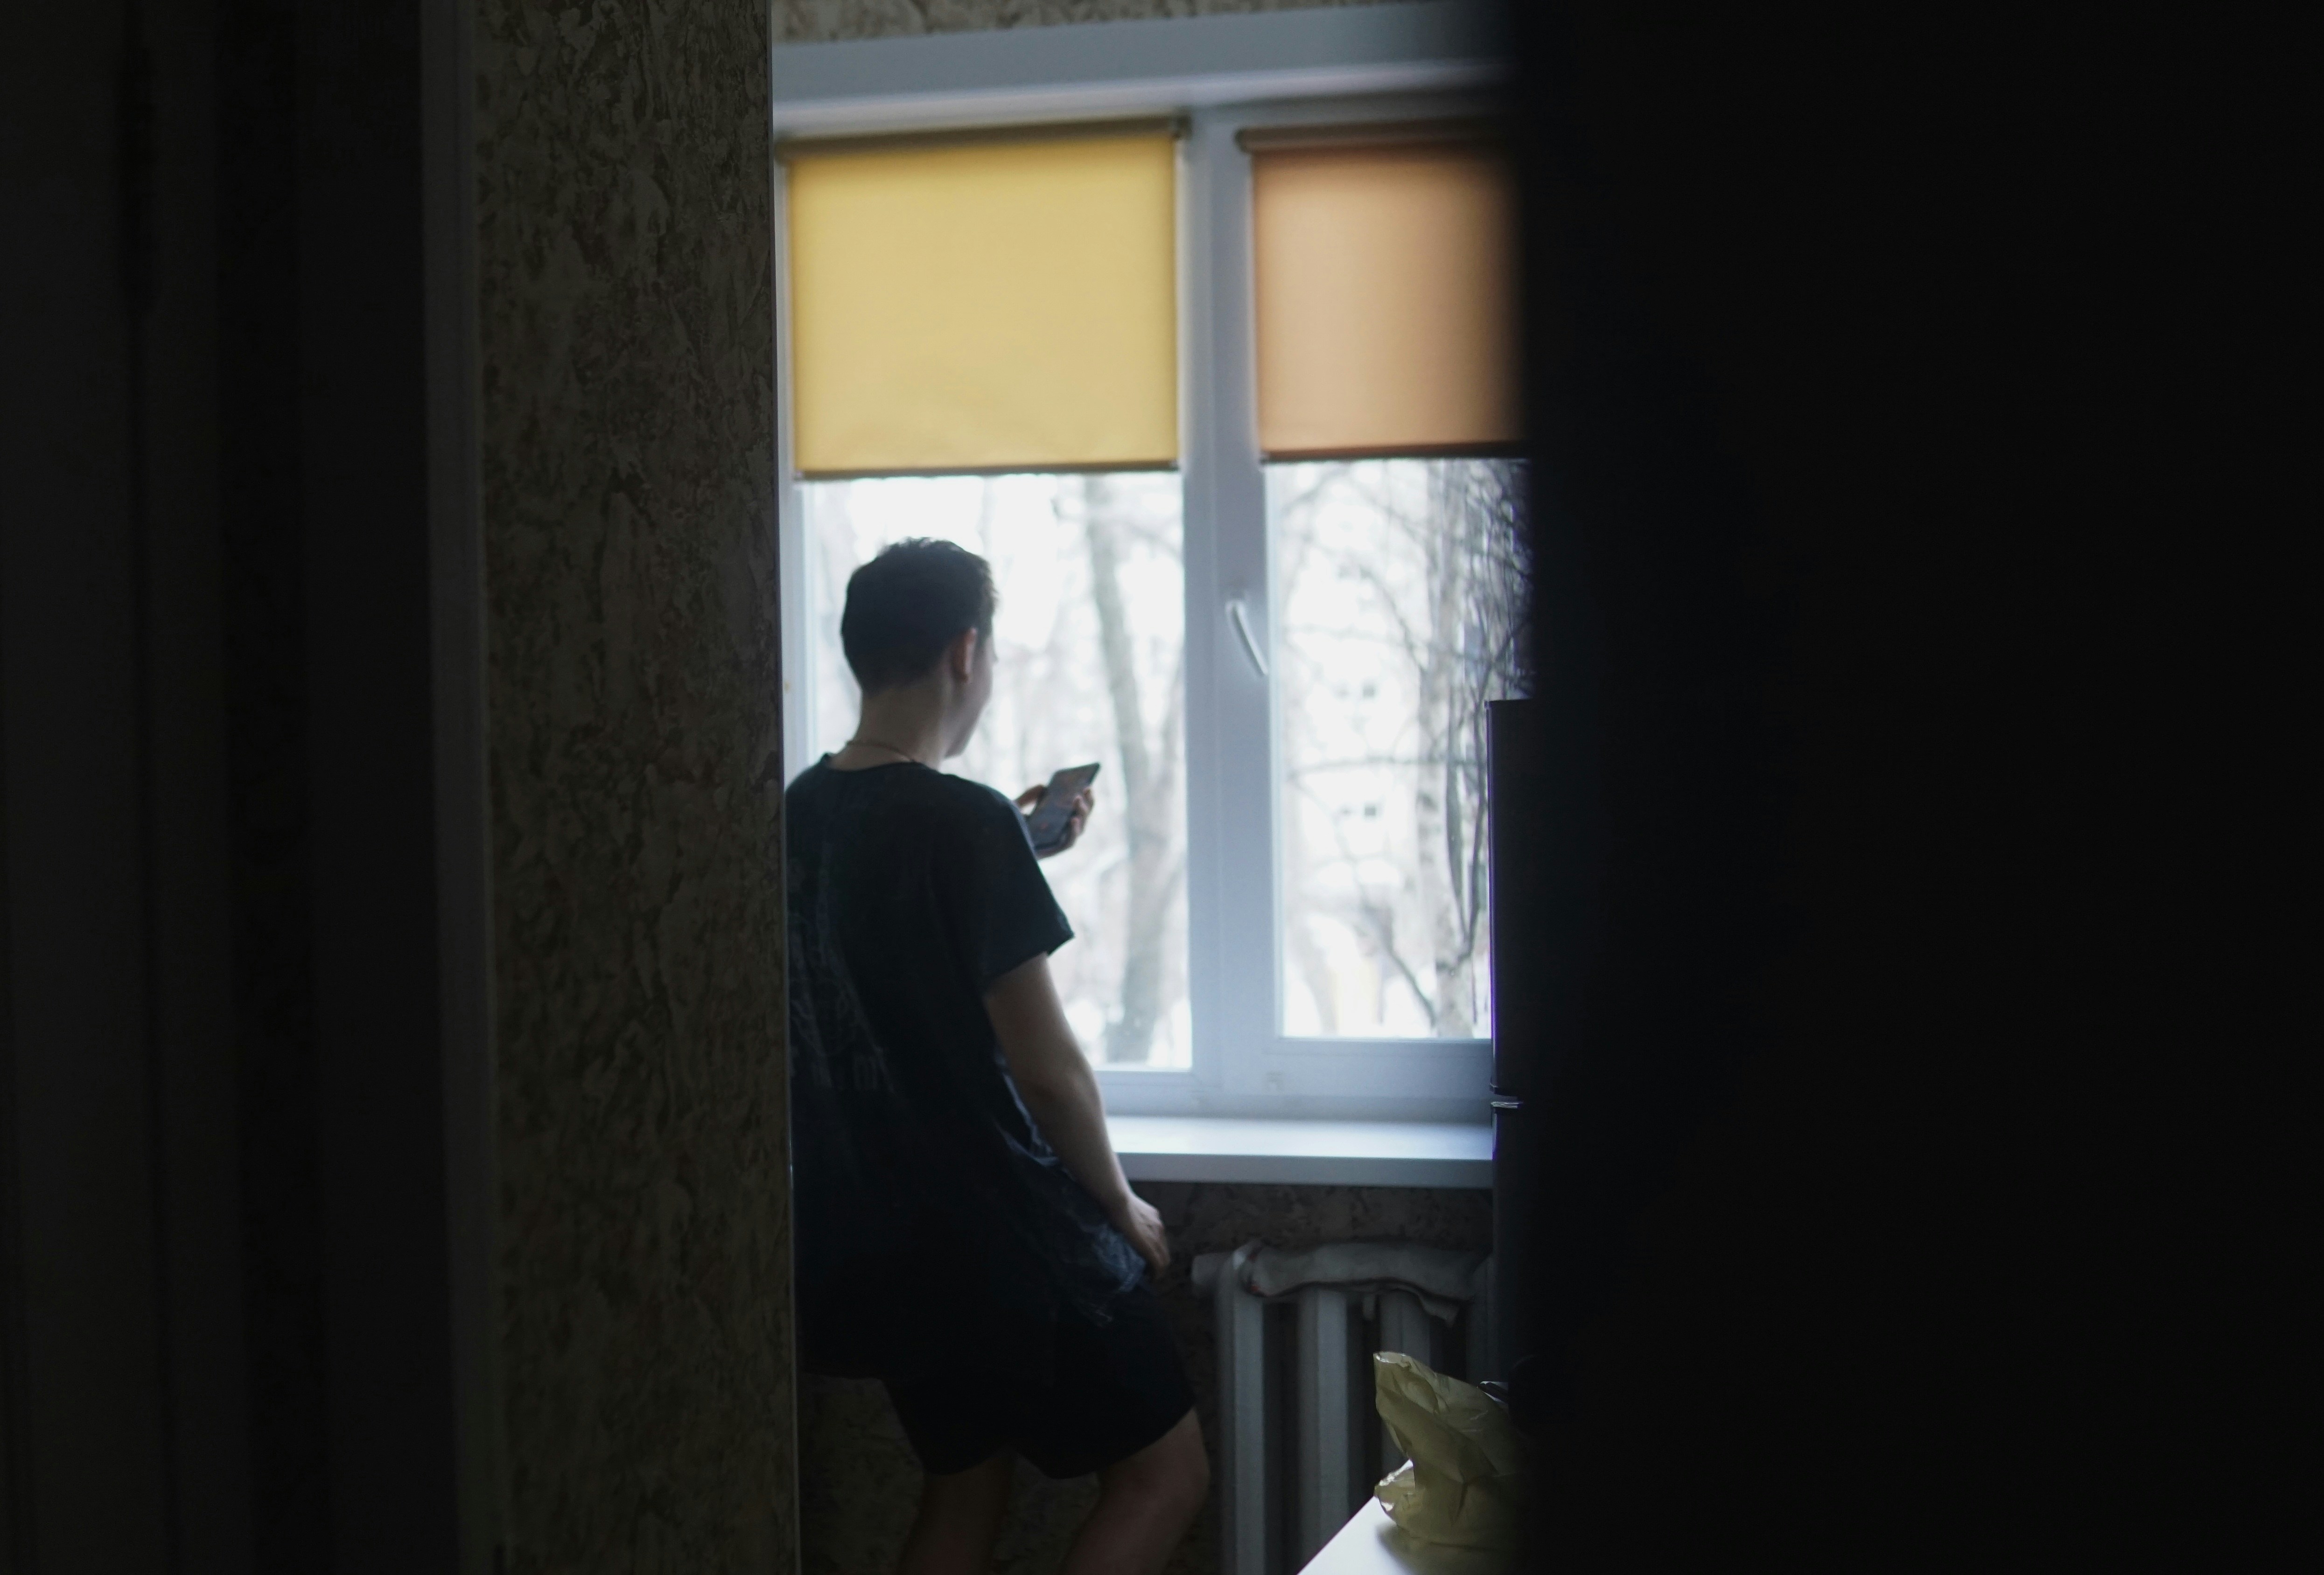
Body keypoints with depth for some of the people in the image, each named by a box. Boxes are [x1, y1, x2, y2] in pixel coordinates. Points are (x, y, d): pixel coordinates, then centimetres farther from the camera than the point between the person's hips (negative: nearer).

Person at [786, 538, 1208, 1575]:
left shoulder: (801, 815, 4)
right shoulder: (965, 820, -20)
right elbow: (1047, 1069, -18)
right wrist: (1121, 1206, -3)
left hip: (870, 1242, 8)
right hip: (1006, 1235, -8)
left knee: (964, 1486, 21)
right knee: (1165, 1476, 5)